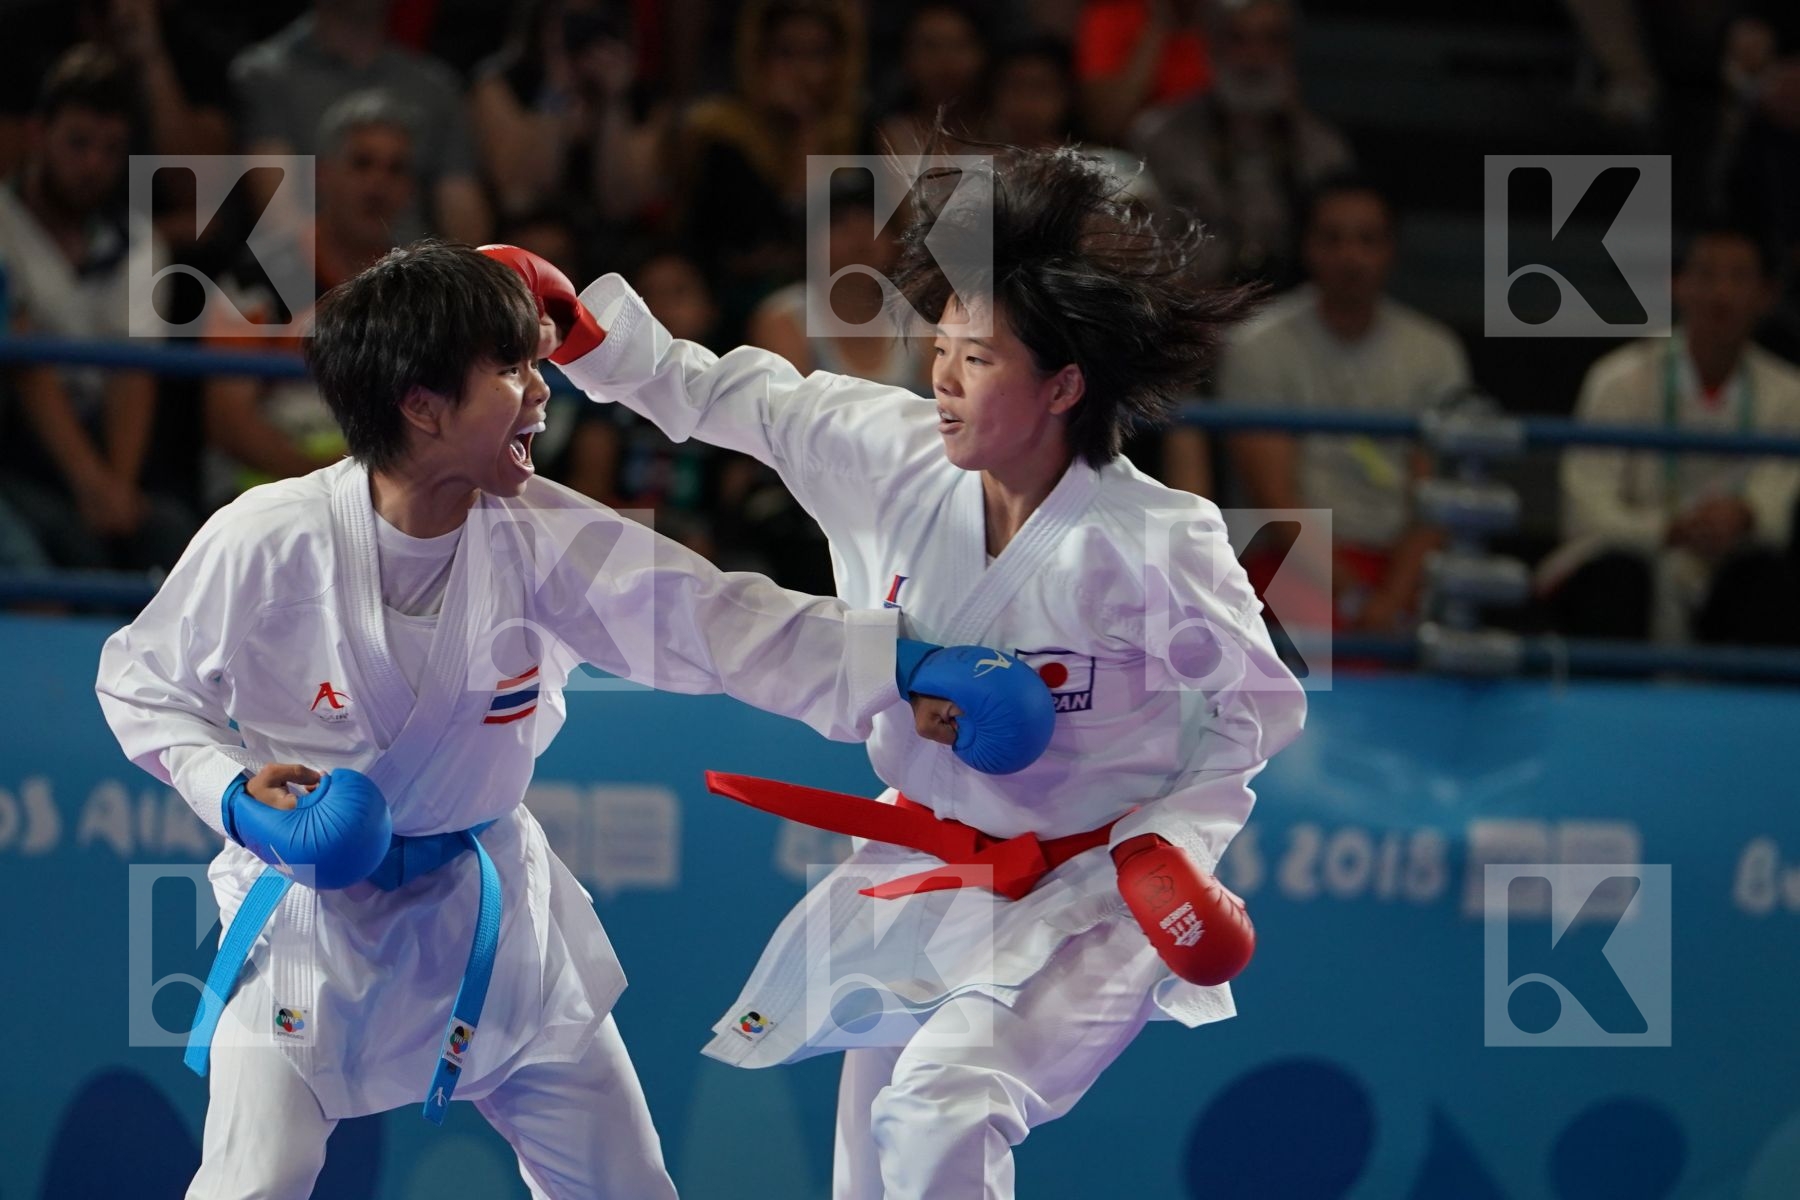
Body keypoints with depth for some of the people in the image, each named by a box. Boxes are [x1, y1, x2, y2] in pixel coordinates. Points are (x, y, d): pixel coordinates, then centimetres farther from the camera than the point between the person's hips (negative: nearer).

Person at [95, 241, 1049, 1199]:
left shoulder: (540, 537, -14)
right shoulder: (264, 545, -22)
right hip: (310, 898, -4)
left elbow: (715, 621, -16)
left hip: (487, 903, 4)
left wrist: (904, 664, -24)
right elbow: (141, 681, -7)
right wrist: (233, 792, -23)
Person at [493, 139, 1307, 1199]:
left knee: (943, 1112, -30)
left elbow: (1261, 708, -10)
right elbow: (718, 397, 0)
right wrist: (578, 328, -10)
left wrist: (1170, 835, -21)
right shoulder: (896, 456, -10)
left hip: (1085, 892, -6)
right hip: (924, 876, 6)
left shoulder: (1154, 544, -23)